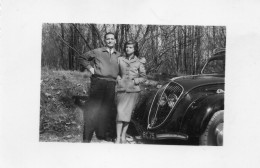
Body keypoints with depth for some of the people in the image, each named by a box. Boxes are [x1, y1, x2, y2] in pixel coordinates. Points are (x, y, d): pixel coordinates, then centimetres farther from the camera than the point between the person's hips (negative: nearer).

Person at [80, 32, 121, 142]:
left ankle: (104, 134, 18)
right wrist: (89, 67, 2)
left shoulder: (119, 56, 15)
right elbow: (83, 58, 15)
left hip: (111, 84, 3)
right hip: (98, 81, -3)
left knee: (107, 109, 7)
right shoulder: (97, 52, 7)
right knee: (93, 108, -7)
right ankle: (87, 137, -3)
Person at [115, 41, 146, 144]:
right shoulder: (120, 60, 7)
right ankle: (118, 138, -8)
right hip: (121, 89, 0)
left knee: (128, 113, 2)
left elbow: (143, 77, 8)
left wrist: (135, 81, -8)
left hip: (133, 90, 0)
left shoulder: (139, 62, 4)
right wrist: (119, 79, 1)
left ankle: (123, 136, 14)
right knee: (120, 112, -9)